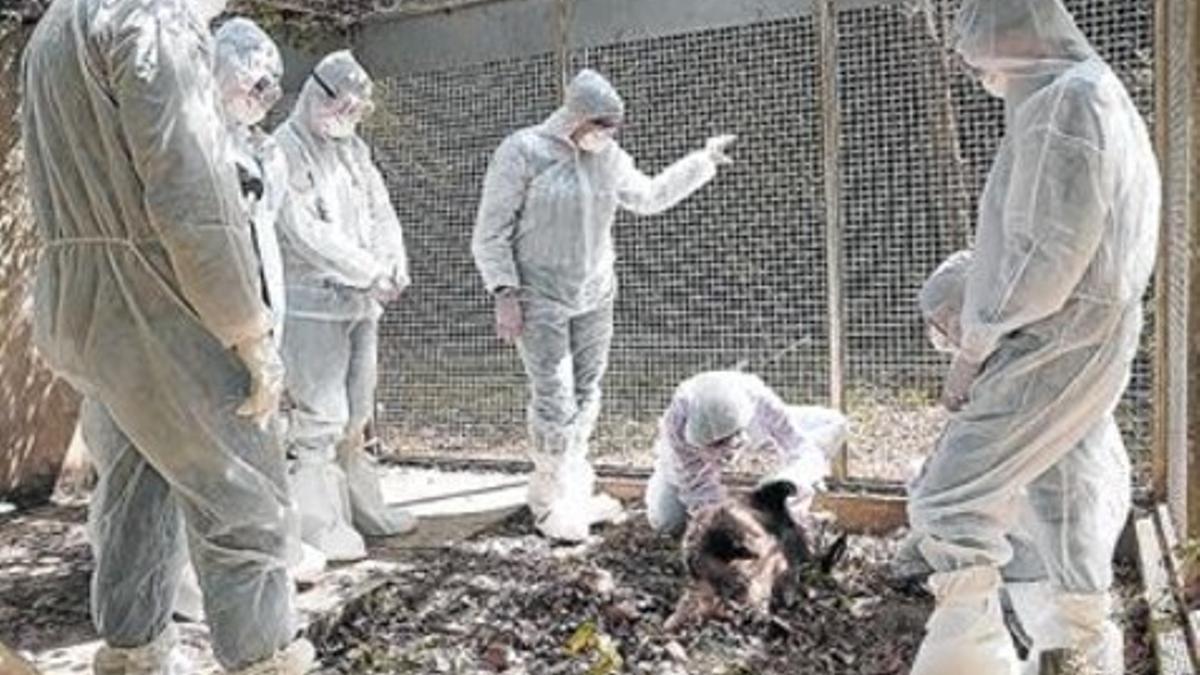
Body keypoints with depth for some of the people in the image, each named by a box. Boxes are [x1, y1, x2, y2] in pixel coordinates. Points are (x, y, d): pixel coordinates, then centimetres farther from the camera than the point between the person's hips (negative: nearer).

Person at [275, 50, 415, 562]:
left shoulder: (354, 148, 17)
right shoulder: (287, 149, -7)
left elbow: (381, 211, 13)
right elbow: (305, 232, -17)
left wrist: (393, 267, -6)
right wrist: (370, 273, -17)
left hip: (361, 302, 8)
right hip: (312, 303, -8)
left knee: (355, 415, 14)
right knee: (321, 416, -8)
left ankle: (361, 508, 24)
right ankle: (319, 526, -1)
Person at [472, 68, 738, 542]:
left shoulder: (608, 158, 7)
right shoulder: (522, 152, -9)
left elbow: (650, 197, 24)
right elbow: (490, 232, -8)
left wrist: (705, 160, 22)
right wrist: (505, 295, -15)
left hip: (594, 298, 6)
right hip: (539, 300, -5)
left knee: (585, 395, 8)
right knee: (554, 398, -7)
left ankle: (574, 492, 22)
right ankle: (551, 503, 7)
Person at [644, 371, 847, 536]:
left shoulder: (760, 401, -44)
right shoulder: (677, 420, -45)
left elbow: (804, 454, -40)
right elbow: (697, 485, -35)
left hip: (755, 426, 2)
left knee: (834, 425, -14)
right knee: (666, 522, -18)